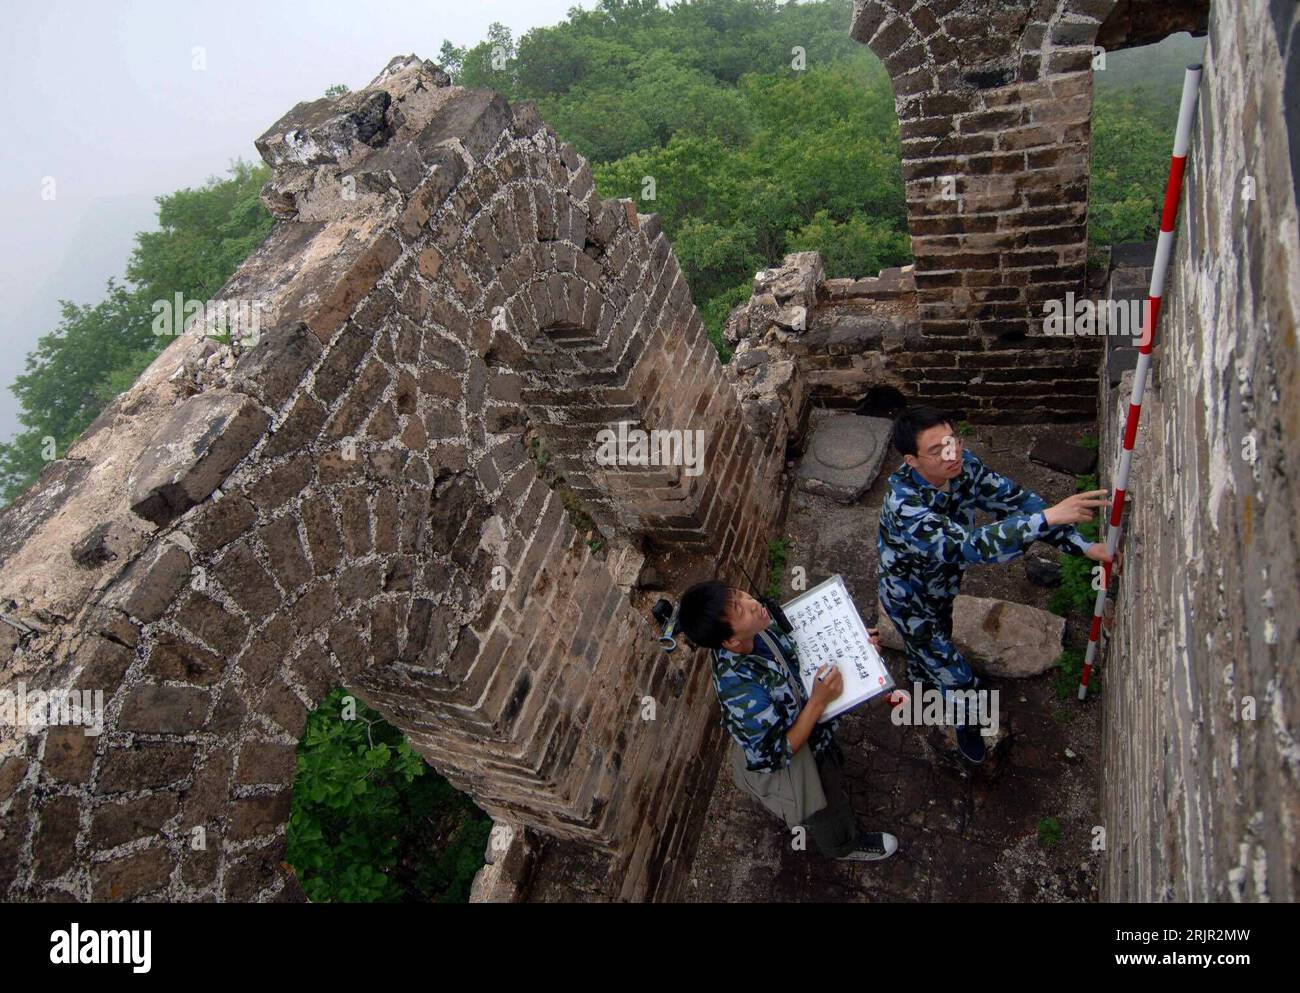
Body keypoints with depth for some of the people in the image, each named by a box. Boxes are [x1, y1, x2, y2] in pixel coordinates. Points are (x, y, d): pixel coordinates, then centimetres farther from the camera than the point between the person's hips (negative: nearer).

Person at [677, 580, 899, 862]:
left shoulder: (755, 629, -25)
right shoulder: (743, 695, -46)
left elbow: (792, 650, -2)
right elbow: (776, 756, -31)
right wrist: (819, 701, -35)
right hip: (790, 766, -6)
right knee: (827, 817, 26)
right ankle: (844, 846, 60)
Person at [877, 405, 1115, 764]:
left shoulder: (963, 466, -24)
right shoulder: (905, 506, -45)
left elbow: (1015, 499, -18)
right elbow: (971, 546, -54)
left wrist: (1084, 546, -25)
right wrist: (1049, 517, -58)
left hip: (940, 584, 6)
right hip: (910, 600, -6)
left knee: (935, 641, 35)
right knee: (957, 679, 8)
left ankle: (921, 680, 69)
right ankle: (966, 724, 43)